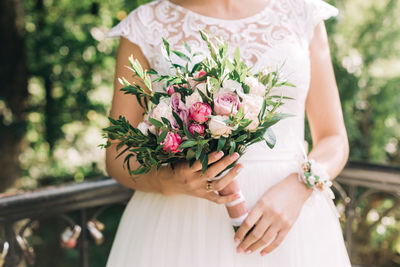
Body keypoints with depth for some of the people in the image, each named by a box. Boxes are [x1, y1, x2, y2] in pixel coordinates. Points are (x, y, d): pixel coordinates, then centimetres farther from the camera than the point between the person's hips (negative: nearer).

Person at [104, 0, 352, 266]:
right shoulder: (145, 25, -1)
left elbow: (334, 141, 4)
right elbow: (118, 155, 0)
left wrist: (296, 188, -15)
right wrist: (170, 181, -20)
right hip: (182, 227, -1)